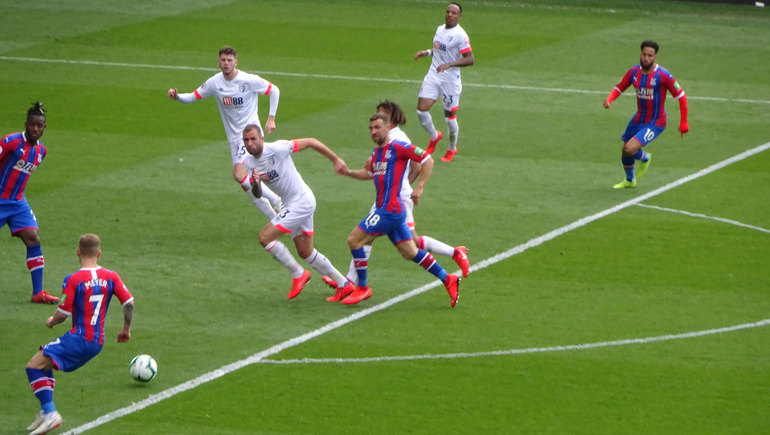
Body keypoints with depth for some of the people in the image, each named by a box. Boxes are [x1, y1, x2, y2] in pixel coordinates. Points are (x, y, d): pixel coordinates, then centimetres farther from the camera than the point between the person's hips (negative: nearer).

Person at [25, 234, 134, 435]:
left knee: (34, 366, -5)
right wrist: (126, 329, 17)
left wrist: (51, 322, 11)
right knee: (45, 364, 24)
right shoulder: (111, 277, 3)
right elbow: (129, 302, 2)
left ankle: (50, 414, -18)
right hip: (97, 342, 8)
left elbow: (62, 314, -12)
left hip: (78, 339, -8)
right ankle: (46, 412, 18)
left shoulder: (73, 280, -13)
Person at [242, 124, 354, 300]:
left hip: (301, 201, -9)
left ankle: (298, 274, 1)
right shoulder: (248, 163, 1)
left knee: (265, 237, -15)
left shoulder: (276, 149, -21)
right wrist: (255, 183, -20)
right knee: (306, 253, 15)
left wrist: (336, 160, -9)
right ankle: (344, 284, 29)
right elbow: (257, 194, 4)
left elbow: (310, 142, -13)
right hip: (290, 204, 9)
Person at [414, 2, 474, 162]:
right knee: (421, 110, -5)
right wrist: (427, 52, 8)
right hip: (433, 76, 6)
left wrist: (449, 65, -30)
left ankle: (452, 149, 27)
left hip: (450, 79, -6)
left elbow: (470, 59, -20)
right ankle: (434, 137, 22)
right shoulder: (440, 29, 9)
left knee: (450, 116, 3)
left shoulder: (460, 35, -15)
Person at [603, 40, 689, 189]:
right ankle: (630, 181, 45)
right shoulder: (634, 72, -4)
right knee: (625, 151, 16)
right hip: (638, 119, 6)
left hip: (655, 123, -6)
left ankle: (645, 158, 15)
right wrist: (609, 100, -14)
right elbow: (619, 88, 8)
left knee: (630, 149, -21)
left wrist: (683, 123, -11)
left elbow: (681, 97, -13)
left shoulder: (663, 75, -20)